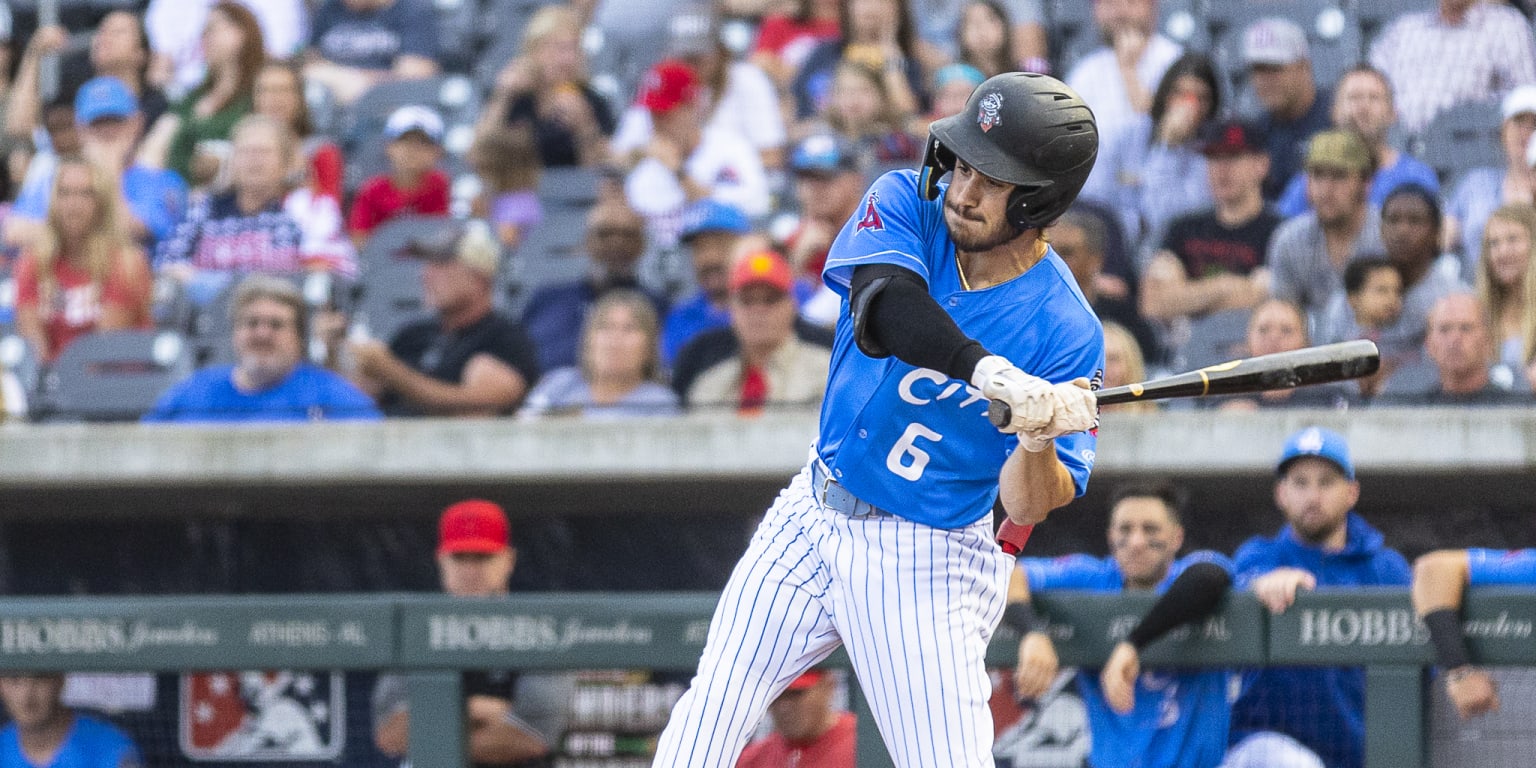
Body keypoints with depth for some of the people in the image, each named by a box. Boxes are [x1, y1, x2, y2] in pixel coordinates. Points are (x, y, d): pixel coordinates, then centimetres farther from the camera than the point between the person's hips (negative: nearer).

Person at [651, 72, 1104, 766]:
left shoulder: (1063, 331, -17)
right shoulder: (906, 204, -8)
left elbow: (1026, 508, -17)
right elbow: (883, 306, -31)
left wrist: (1038, 445, -41)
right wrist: (988, 371, -48)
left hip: (925, 565, -4)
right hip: (812, 518, 4)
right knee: (711, 711, 1)